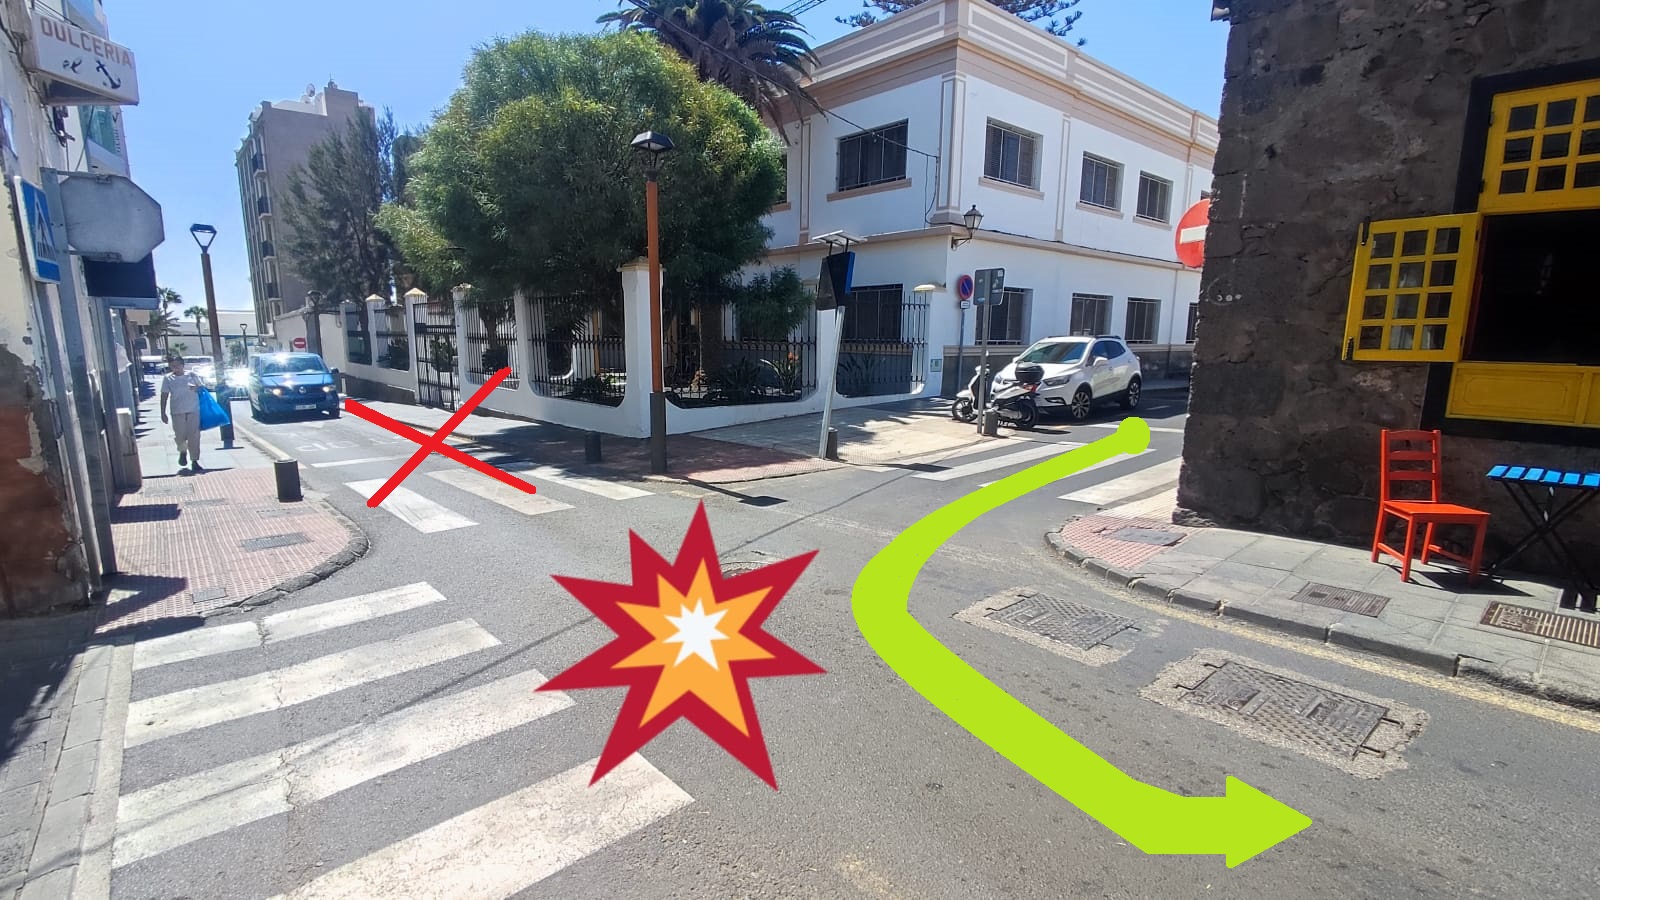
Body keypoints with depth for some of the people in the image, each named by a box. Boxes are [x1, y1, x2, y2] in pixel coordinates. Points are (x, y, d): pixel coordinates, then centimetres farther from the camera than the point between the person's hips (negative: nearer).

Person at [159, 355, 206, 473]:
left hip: (194, 410, 0)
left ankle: (194, 461, 7)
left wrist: (197, 388, -14)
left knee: (194, 436, -1)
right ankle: (182, 451, 31)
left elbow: (204, 388, 10)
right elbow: (164, 396, 6)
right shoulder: (167, 378, 4)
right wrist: (163, 413, 2)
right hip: (177, 412, 0)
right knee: (180, 436, -1)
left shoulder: (192, 375, 4)